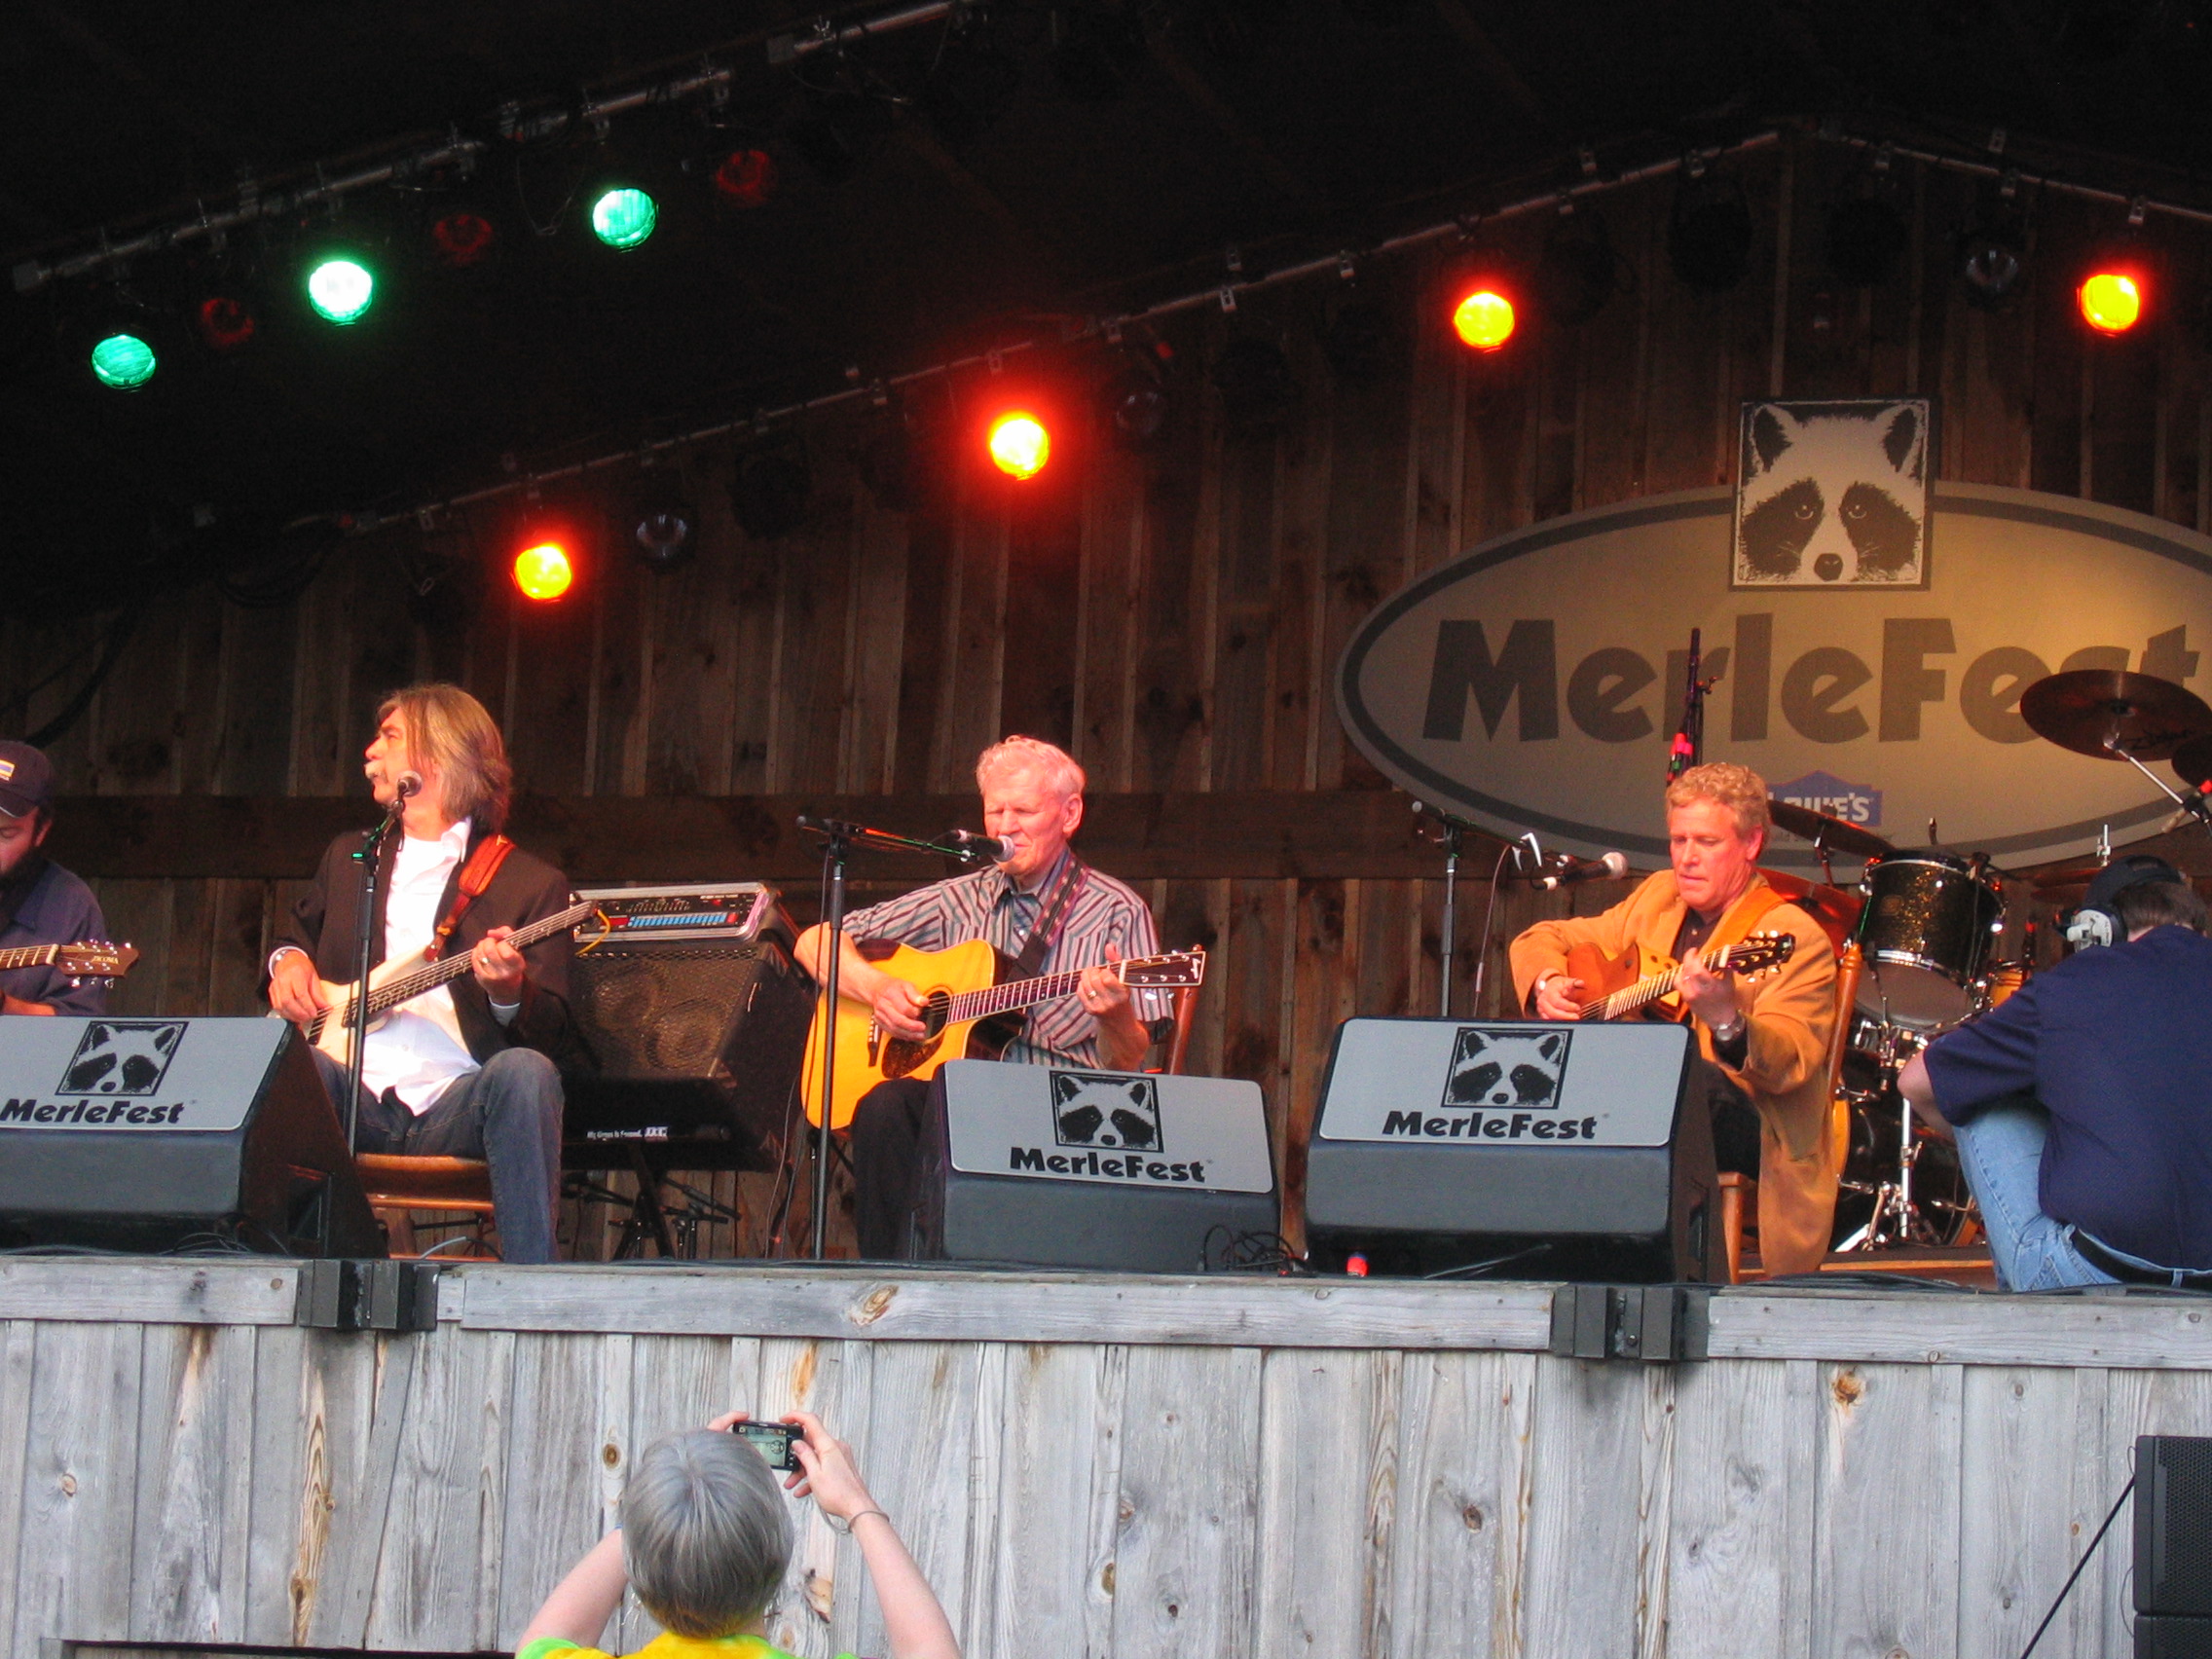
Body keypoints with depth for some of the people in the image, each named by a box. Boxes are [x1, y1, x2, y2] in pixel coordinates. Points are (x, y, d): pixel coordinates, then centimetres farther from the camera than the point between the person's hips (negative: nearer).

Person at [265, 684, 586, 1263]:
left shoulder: (531, 883, 9)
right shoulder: (348, 857, 24)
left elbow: (557, 1035, 2)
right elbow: (299, 935, 40)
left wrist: (510, 995, -21)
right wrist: (288, 959, 14)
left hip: (458, 1107, -2)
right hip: (352, 1104, 2)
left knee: (524, 1070, -35)